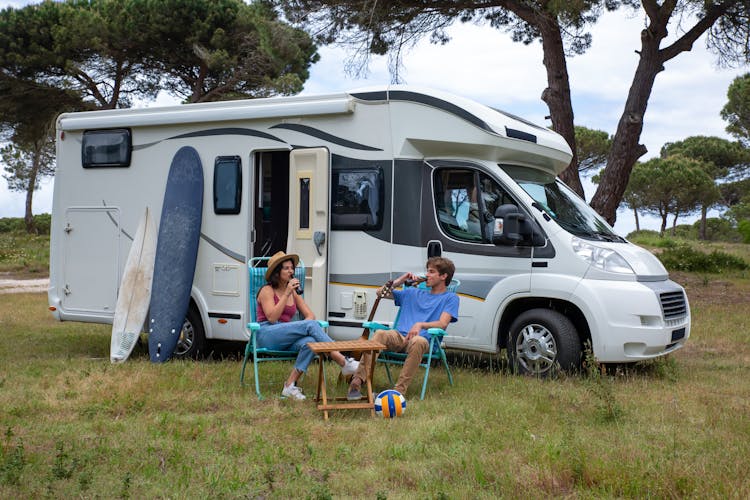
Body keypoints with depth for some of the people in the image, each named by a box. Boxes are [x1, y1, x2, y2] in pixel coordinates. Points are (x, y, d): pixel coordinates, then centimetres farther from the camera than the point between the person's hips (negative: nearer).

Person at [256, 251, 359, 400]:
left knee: (309, 342, -32)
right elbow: (272, 317, -14)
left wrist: (303, 326, -10)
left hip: (286, 340, 6)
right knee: (311, 325, -27)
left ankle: (290, 385, -32)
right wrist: (287, 294, -14)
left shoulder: (294, 292, 20)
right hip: (267, 335, -6)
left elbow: (310, 315, 14)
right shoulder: (267, 290, 1)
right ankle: (344, 363, -29)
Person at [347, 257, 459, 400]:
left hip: (424, 339, -3)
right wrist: (400, 280, 18)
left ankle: (399, 390, -42)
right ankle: (357, 382, -41)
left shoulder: (450, 298, 15)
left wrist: (420, 325, -20)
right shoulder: (413, 293, 30)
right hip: (398, 336, 3)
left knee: (418, 341, -41)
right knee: (379, 334, -32)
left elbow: (442, 324, -2)